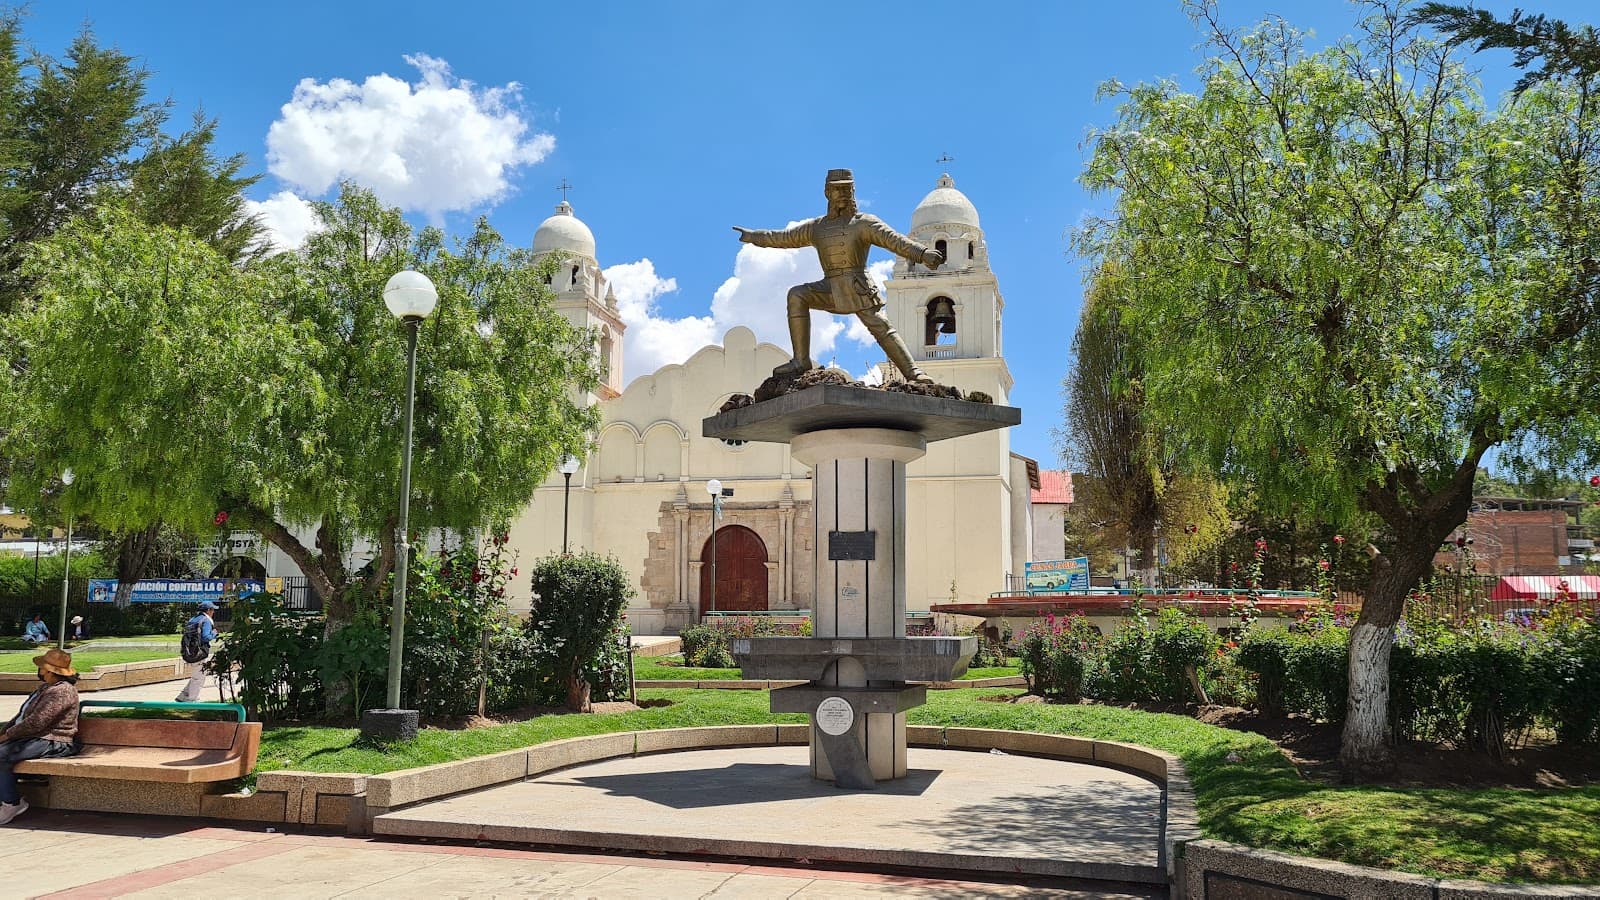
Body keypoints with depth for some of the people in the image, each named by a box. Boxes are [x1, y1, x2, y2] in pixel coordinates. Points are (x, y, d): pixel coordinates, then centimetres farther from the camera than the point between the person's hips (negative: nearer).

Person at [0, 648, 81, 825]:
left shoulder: (62, 691, -18)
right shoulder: (47, 687, 20)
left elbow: (36, 722, -22)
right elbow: (23, 714, 25)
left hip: (51, 742, -11)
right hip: (32, 737, 11)